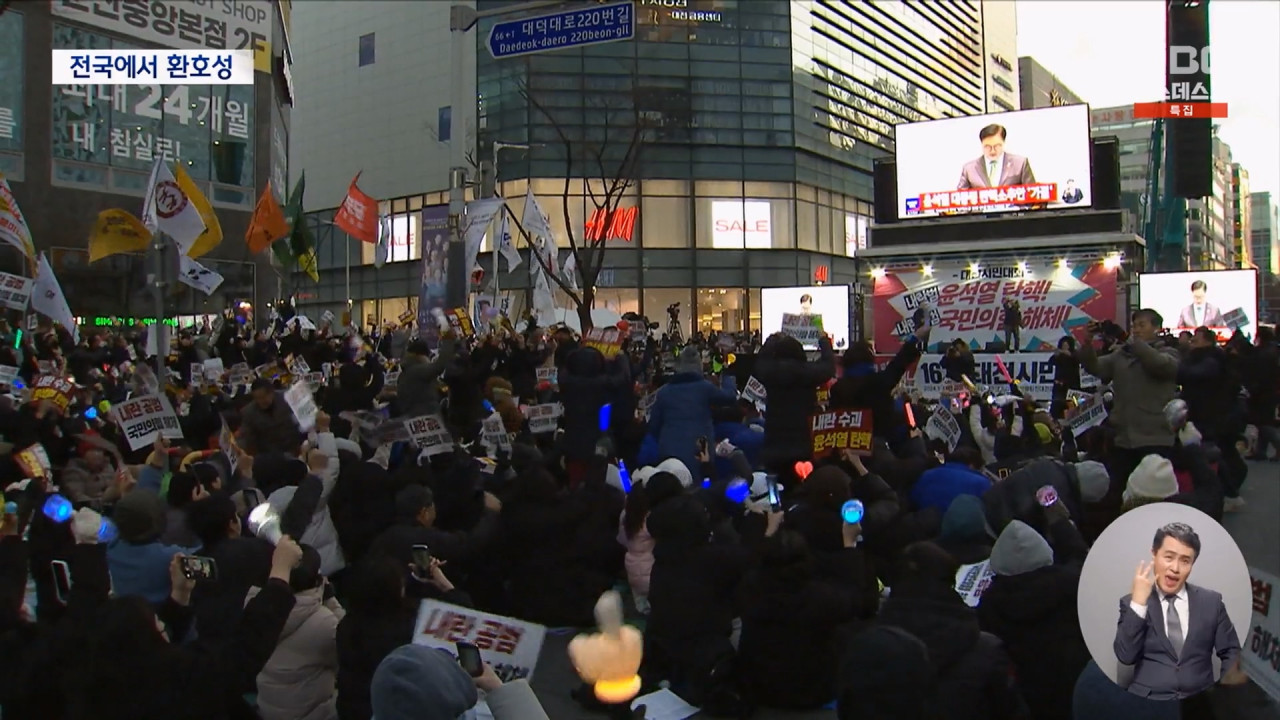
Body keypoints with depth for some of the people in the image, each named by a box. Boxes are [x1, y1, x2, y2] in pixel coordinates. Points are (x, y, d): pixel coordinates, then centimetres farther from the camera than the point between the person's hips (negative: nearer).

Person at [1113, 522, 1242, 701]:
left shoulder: (1211, 601, 12)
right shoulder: (1131, 602, 7)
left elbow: (1230, 652, 14)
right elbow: (1126, 656, -5)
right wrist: (1138, 602, -9)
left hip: (1200, 700, 2)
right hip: (1147, 701, -2)